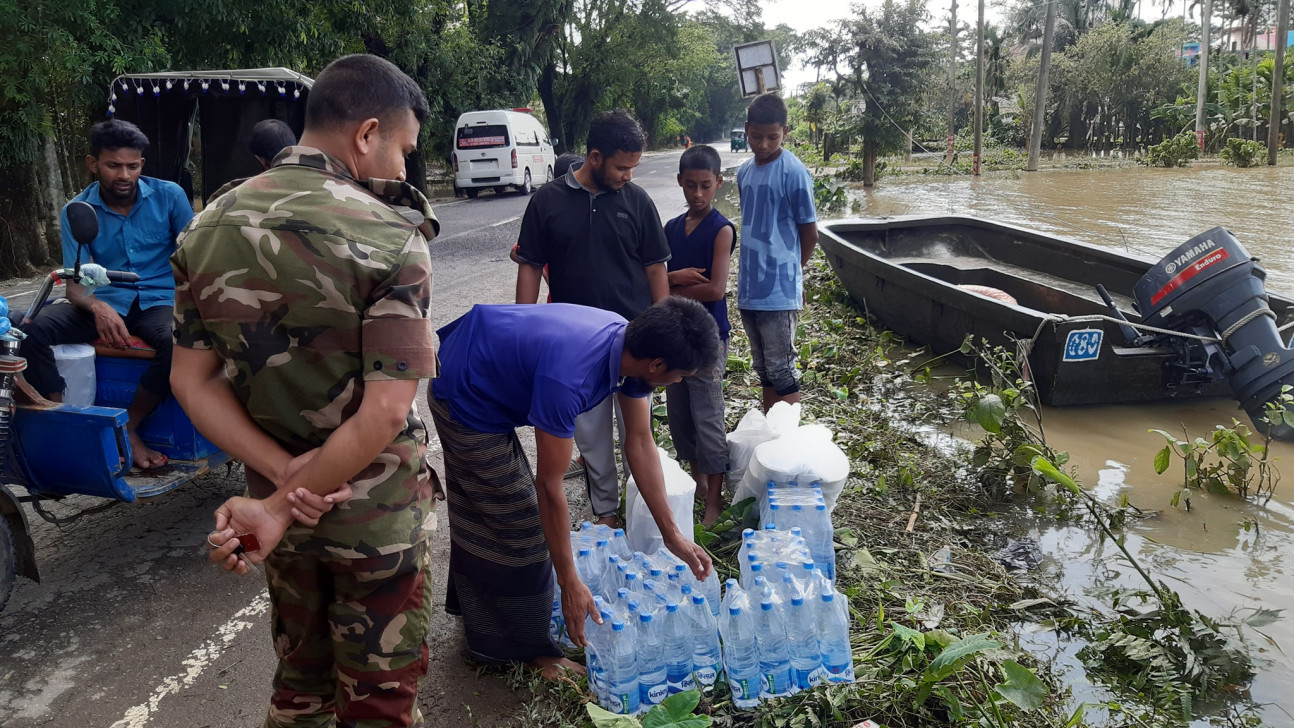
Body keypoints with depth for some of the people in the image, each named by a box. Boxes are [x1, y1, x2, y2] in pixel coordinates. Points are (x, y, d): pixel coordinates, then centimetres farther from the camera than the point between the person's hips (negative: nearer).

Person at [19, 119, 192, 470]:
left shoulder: (168, 196, -1)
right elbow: (75, 282, -3)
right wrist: (97, 307, -28)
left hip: (158, 300, -1)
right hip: (105, 302, 2)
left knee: (179, 340, -37)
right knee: (30, 330, -27)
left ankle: (127, 428, -17)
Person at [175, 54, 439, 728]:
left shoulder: (207, 230, -2)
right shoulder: (389, 239, -21)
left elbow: (193, 381, -4)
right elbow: (386, 411, -26)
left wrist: (283, 473, -12)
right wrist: (277, 511, -18)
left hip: (282, 504, 5)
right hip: (375, 517, -5)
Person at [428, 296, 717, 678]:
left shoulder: (632, 345, -15)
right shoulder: (568, 378, -40)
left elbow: (640, 444, -7)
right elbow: (550, 485, -33)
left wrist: (672, 534, -5)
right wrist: (570, 583, -26)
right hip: (465, 398, -9)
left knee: (480, 504, 24)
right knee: (518, 519, -2)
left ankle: (470, 600, 47)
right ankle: (521, 647, 16)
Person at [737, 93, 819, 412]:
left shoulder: (794, 173, -12)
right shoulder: (744, 171, 9)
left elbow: (810, 233, -6)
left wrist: (785, 271, 6)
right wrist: (757, 267, 10)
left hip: (779, 293, -7)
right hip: (749, 290, 7)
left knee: (782, 372, 0)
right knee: (764, 370, 16)